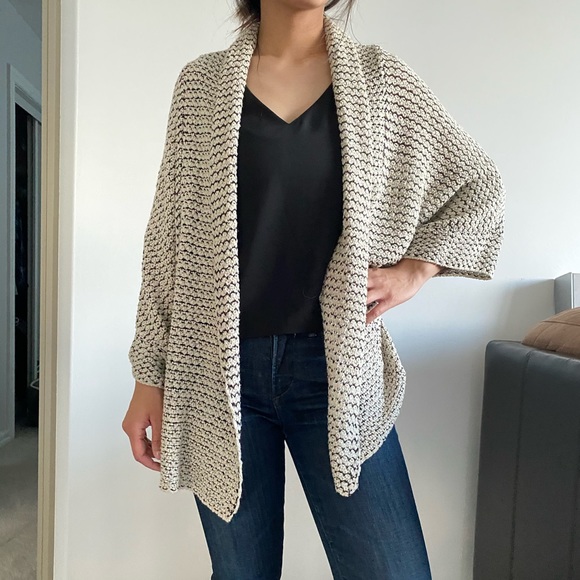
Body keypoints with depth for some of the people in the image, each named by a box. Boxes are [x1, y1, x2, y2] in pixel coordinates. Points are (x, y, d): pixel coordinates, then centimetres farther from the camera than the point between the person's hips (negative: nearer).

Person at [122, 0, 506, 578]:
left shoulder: (381, 76, 7)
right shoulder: (201, 83, 6)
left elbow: (479, 185, 16)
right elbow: (168, 235, 4)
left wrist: (415, 268, 1)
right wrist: (148, 375, 4)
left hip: (337, 369, 1)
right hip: (219, 372, 1)